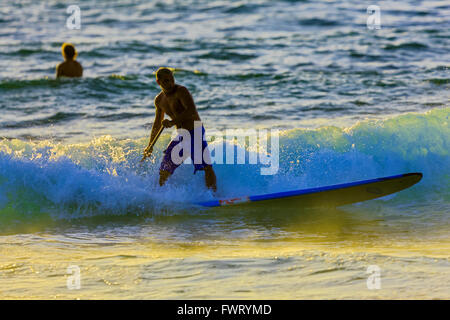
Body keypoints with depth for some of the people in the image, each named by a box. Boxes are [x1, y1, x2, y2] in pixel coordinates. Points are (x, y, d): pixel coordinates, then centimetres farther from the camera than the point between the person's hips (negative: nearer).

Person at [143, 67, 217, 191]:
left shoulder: (181, 91, -14)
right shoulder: (159, 100, 9)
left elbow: (192, 111, -30)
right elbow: (157, 123, 24)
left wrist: (173, 122, -39)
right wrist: (150, 145, 27)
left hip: (195, 133, -7)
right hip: (181, 136, 7)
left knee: (207, 167, -21)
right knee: (164, 172, 10)